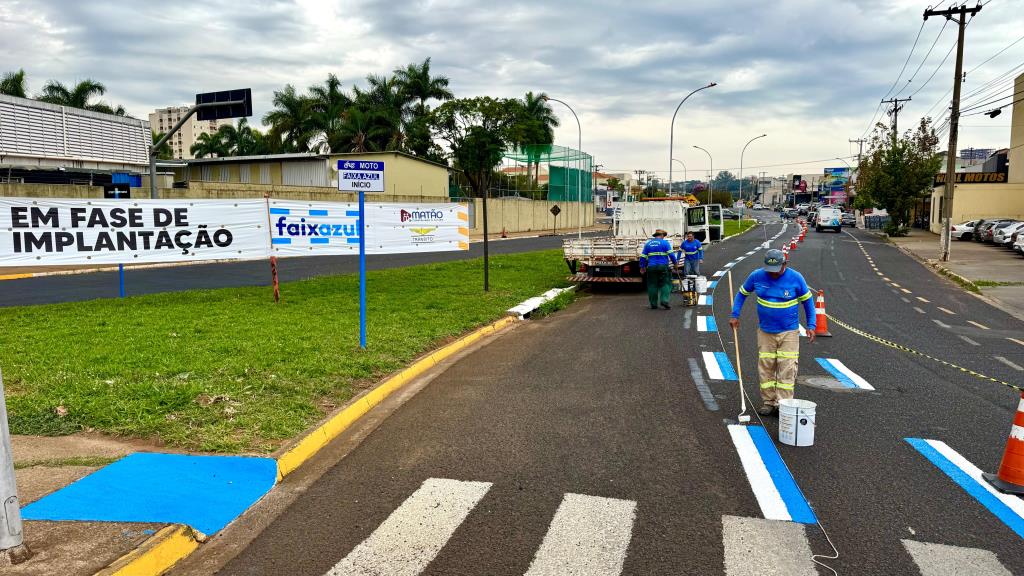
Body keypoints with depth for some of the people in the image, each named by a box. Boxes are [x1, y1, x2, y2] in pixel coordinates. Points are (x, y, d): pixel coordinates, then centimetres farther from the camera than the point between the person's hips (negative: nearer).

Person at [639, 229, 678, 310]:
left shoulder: (648, 243, 12)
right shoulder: (665, 242, 1)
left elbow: (643, 257, 12)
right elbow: (671, 254, -5)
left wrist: (642, 267, 19)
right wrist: (675, 262, 8)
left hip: (651, 267, 3)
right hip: (663, 267, -3)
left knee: (652, 285, 7)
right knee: (665, 284, 4)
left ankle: (653, 304, 9)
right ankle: (664, 300, -11)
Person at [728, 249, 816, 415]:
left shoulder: (796, 278, -9)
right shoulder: (756, 276, -5)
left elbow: (807, 300, 3)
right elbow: (742, 293, 11)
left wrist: (811, 325, -1)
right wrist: (734, 315, 4)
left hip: (789, 332, -2)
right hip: (765, 331, 2)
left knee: (787, 369, -5)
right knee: (765, 368, 4)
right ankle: (768, 402, 16)